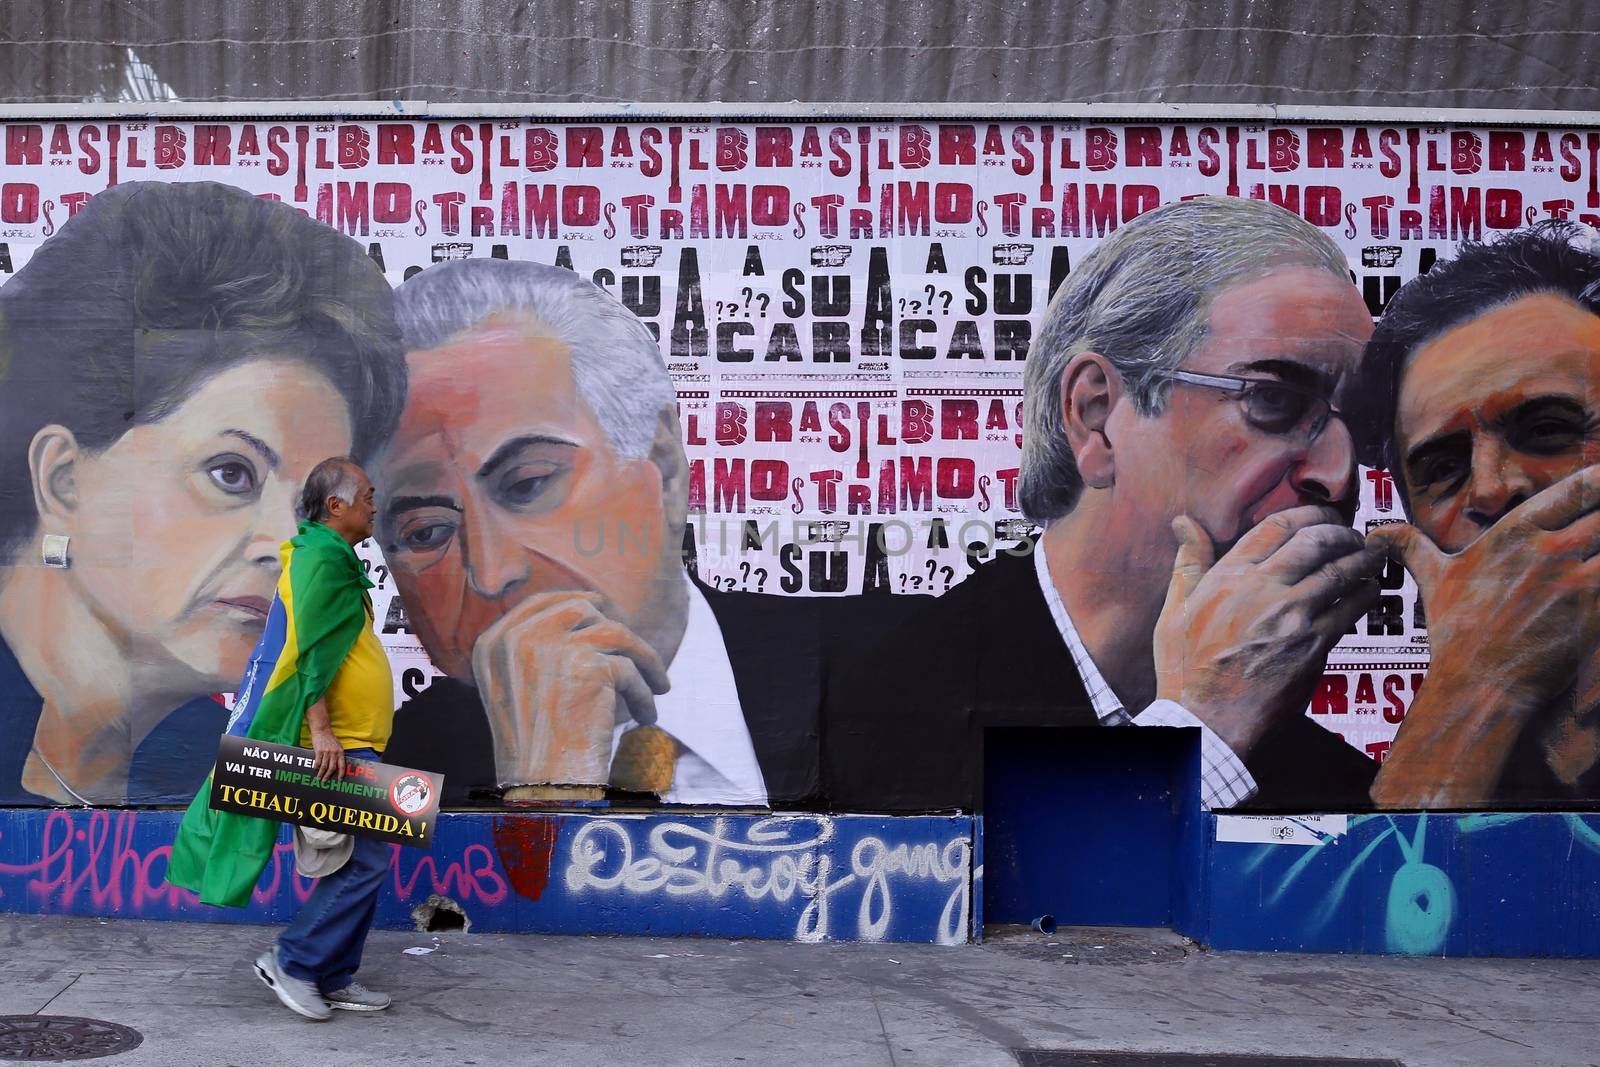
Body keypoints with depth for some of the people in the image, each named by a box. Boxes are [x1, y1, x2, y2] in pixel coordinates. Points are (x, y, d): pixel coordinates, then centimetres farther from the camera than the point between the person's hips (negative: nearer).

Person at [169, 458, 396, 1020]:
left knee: (358, 860, 11)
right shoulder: (323, 559, -13)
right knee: (367, 859, -11)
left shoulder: (332, 559, 19)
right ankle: (292, 961, -2)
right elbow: (314, 651, -22)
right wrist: (320, 728, -27)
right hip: (336, 745, -11)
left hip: (346, 742, 11)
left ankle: (333, 978, 16)